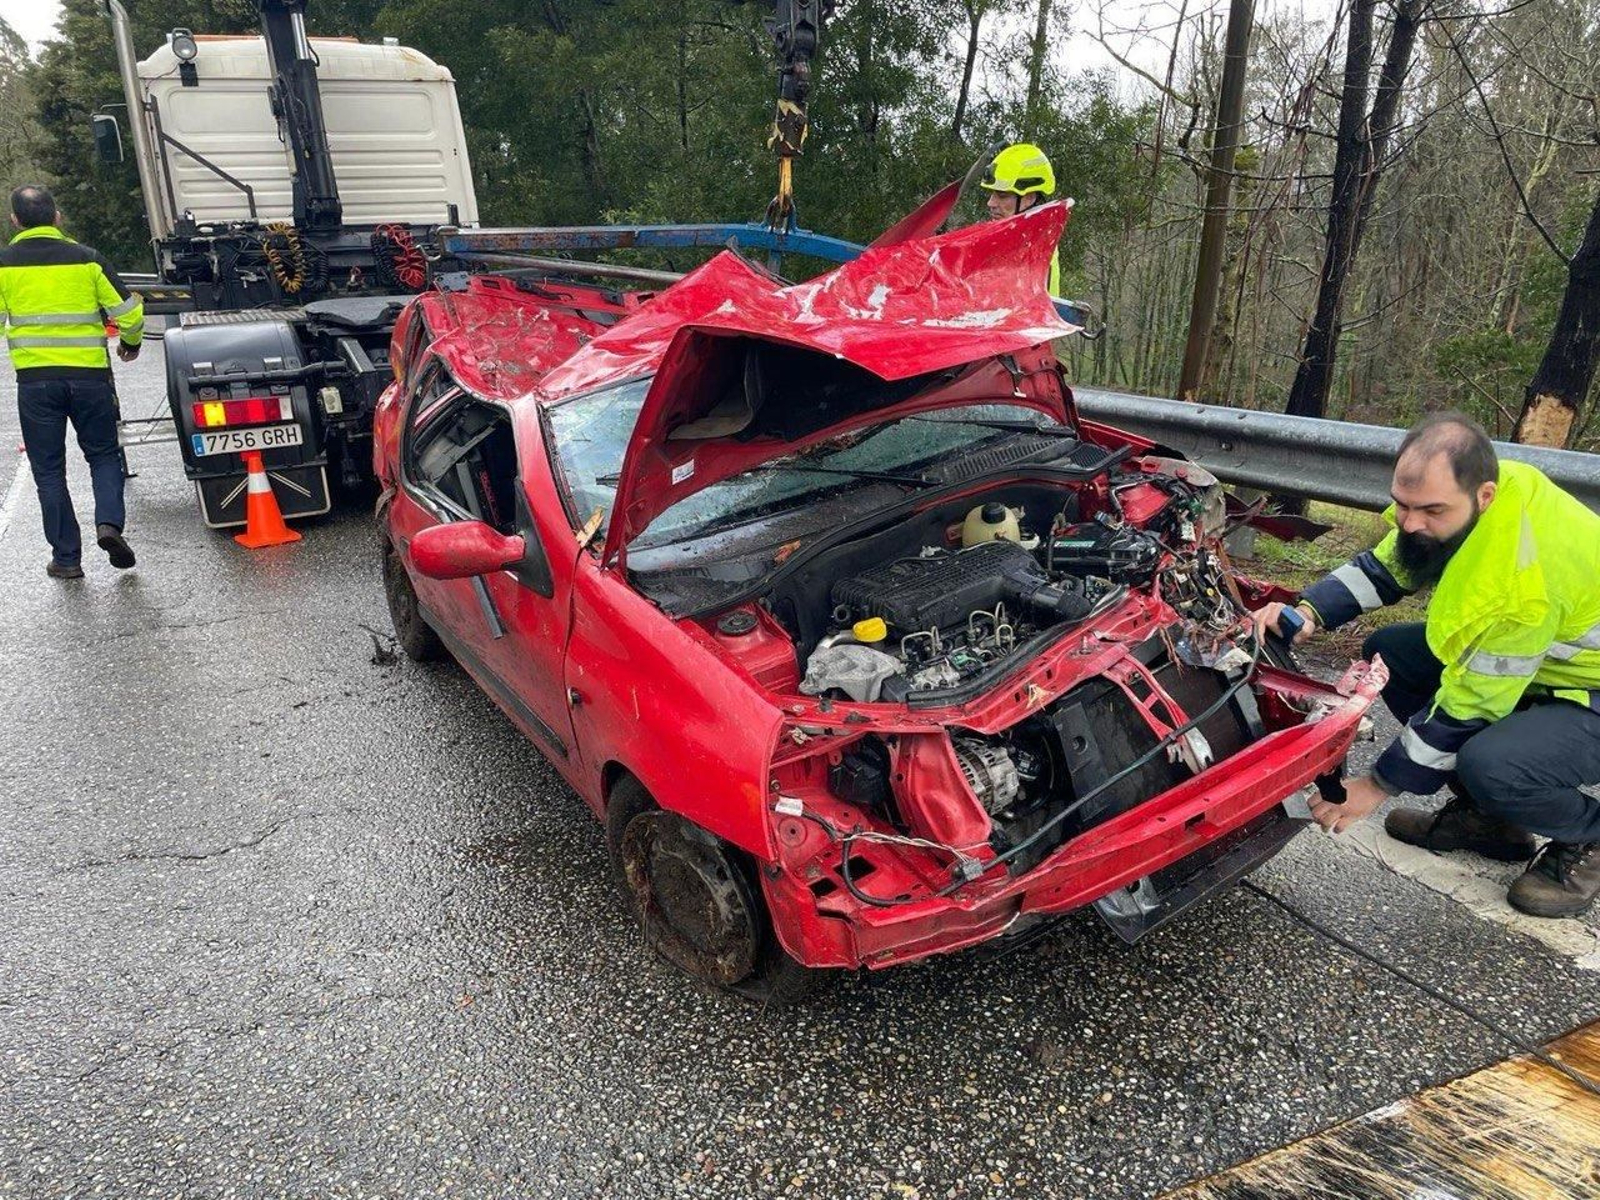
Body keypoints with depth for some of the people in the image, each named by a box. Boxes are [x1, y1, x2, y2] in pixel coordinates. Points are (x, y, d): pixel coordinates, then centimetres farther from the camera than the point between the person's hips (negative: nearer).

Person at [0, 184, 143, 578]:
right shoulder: (86, 259, 0)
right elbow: (129, 312, 1)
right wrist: (131, 343, 21)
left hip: (35, 380, 0)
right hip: (89, 375, 0)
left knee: (49, 470, 9)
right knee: (104, 454, 16)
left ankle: (66, 557, 10)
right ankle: (109, 521, -8)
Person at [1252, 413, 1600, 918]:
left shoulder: (1525, 581, -37)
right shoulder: (1452, 501, -15)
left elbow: (1467, 708, -28)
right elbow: (1381, 567, -1)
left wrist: (1379, 785, -19)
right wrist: (1309, 612, -20)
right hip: (1535, 655, 9)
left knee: (1489, 765, -34)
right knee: (1388, 651, 0)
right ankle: (1487, 817, 12)